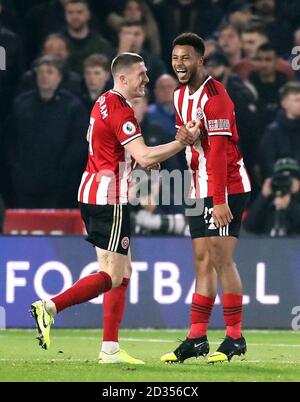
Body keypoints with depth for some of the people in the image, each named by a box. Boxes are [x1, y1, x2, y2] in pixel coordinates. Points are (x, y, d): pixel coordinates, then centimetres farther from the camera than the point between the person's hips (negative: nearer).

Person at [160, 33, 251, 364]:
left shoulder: (213, 95, -16)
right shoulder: (180, 96, 12)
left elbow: (218, 151, -21)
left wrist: (220, 200, -24)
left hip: (225, 188, -9)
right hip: (200, 189, 9)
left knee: (220, 259, -9)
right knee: (203, 261, 8)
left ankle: (235, 338, -4)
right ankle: (197, 338, 9)